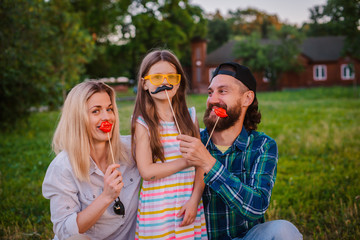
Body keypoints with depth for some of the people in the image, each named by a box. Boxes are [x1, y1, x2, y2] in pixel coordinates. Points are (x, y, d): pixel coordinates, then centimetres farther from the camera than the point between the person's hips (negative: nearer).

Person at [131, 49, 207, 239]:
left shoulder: (190, 117, 5)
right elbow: (146, 171, -13)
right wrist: (186, 161, -10)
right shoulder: (143, 123, -5)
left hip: (190, 207, 3)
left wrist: (195, 199, -8)